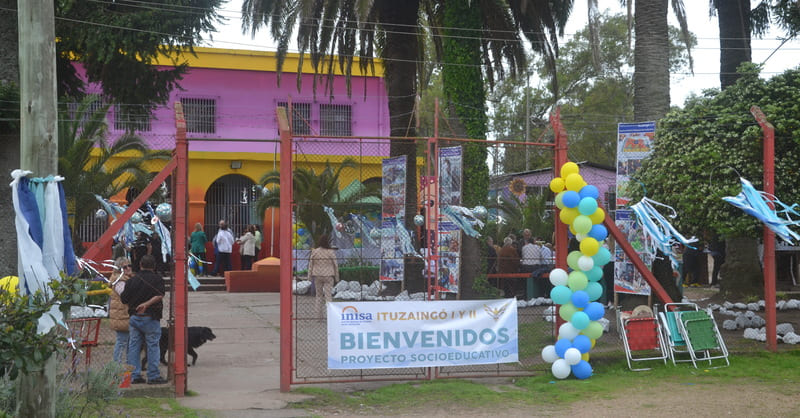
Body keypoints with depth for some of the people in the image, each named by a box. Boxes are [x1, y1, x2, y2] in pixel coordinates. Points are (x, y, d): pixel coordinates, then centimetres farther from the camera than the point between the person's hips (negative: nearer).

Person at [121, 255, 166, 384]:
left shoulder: (132, 280, 5)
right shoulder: (157, 279, -5)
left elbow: (124, 299, 7)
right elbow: (159, 295, -20)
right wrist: (147, 304, -21)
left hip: (134, 317, 4)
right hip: (150, 317, -4)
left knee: (134, 346, 9)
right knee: (153, 346, 2)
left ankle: (134, 376, 10)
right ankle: (153, 376, 2)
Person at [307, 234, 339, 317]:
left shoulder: (314, 252, -5)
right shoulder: (331, 252, -9)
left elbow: (310, 265, 0)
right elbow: (335, 265, -3)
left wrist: (310, 276, 10)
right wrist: (336, 277, 7)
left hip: (317, 276, 2)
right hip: (328, 276, -2)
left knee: (319, 295, 14)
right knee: (328, 295, 0)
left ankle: (319, 315, 16)